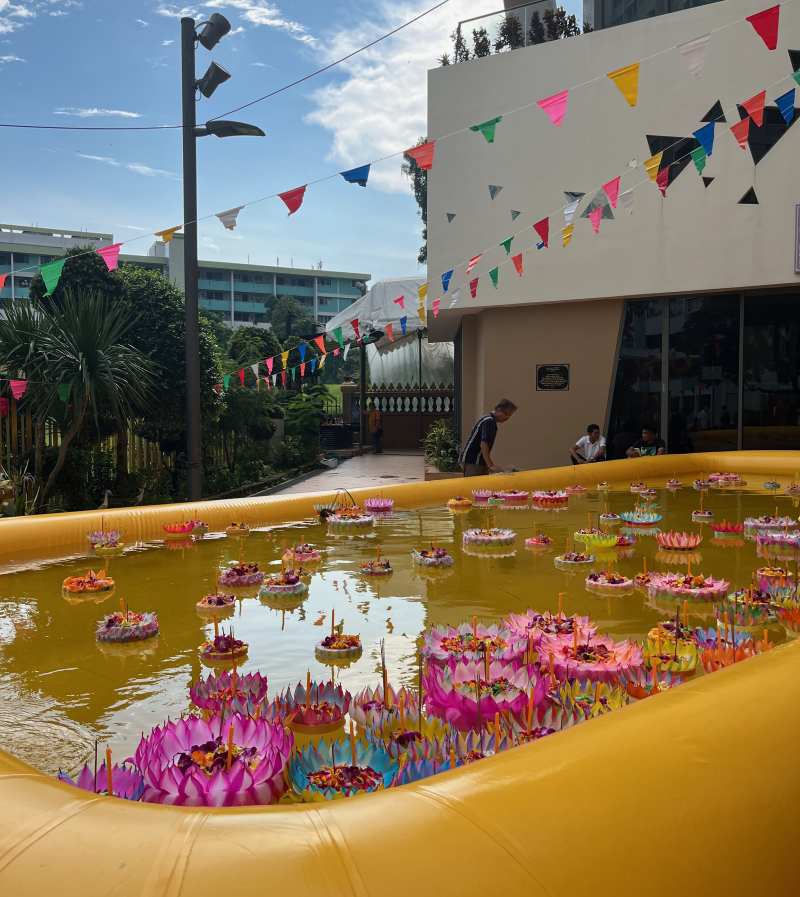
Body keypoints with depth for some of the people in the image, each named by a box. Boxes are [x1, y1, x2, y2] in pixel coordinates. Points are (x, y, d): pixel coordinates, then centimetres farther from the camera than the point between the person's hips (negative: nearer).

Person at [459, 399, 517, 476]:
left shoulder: (491, 421, 15)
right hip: (471, 461, -10)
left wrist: (491, 464, 19)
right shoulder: (489, 421, -15)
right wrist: (491, 466, -26)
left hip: (479, 461, 10)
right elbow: (483, 444, -24)